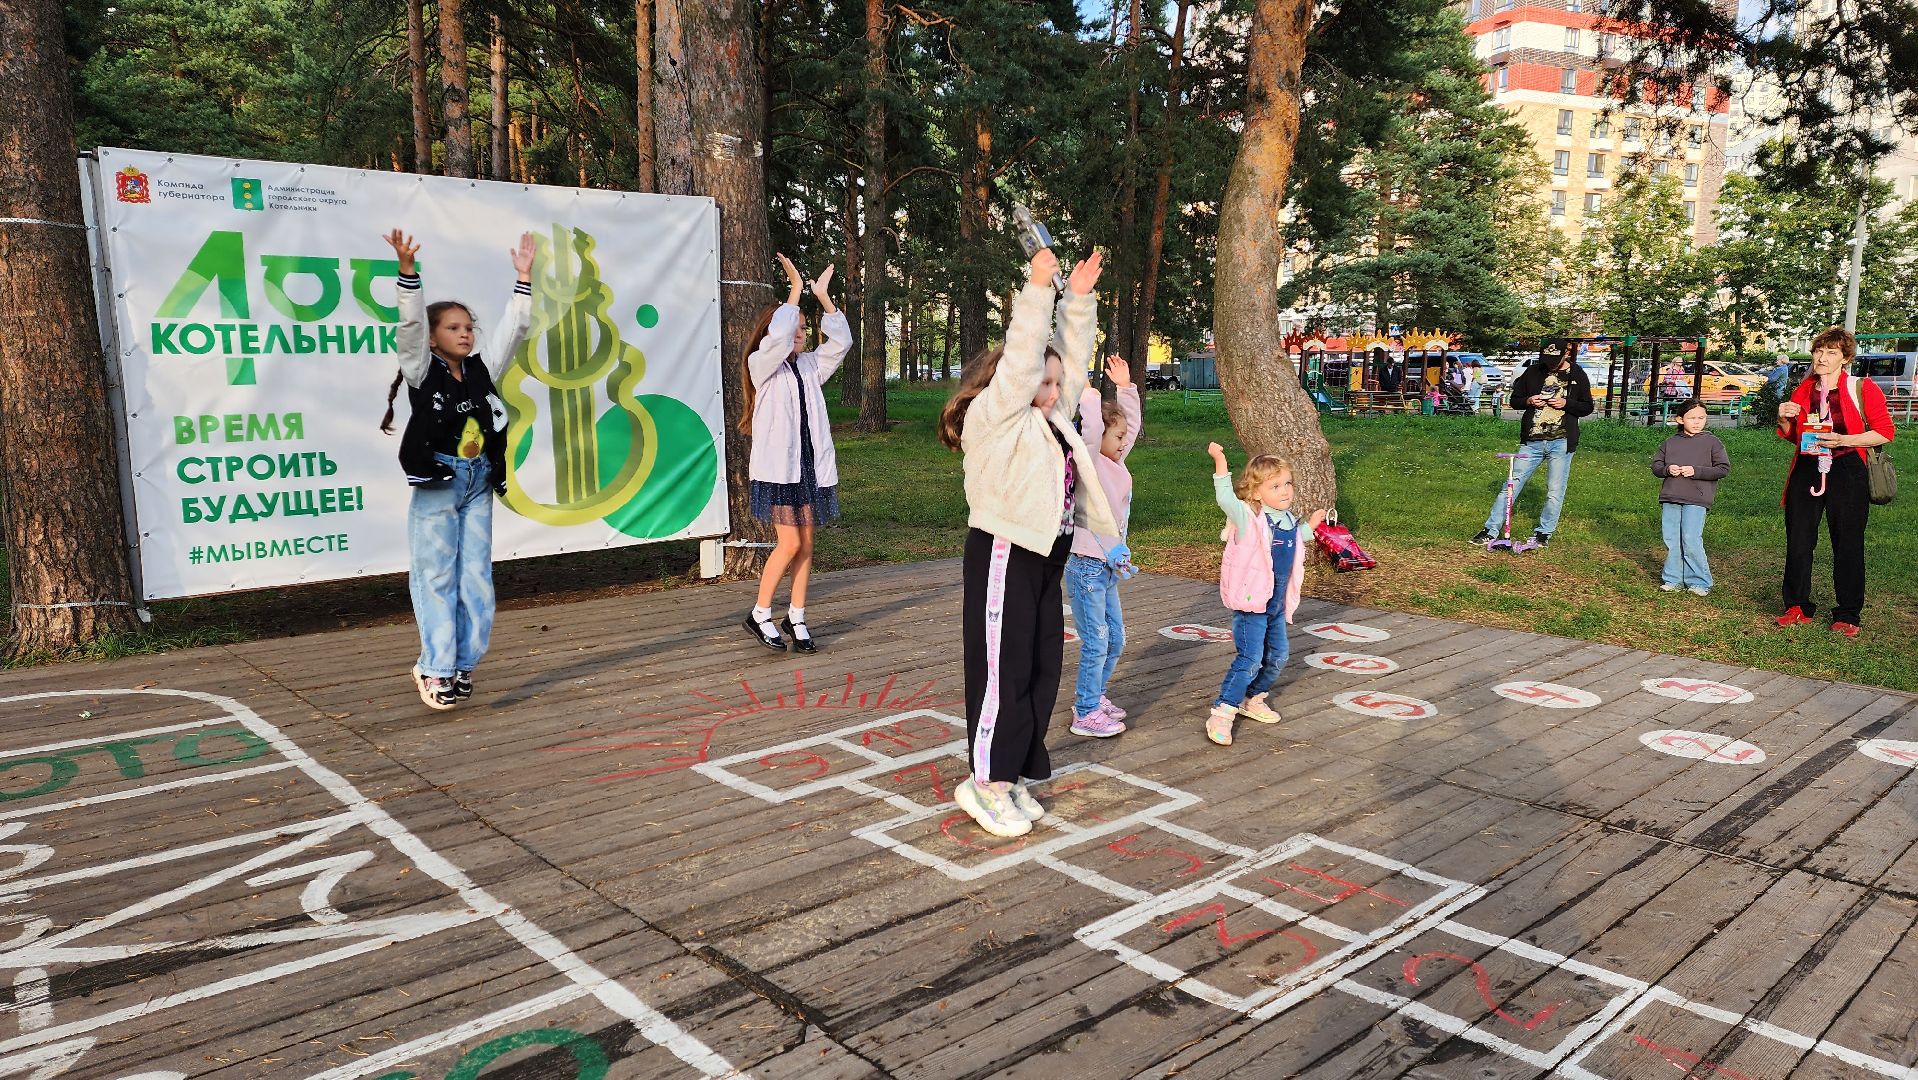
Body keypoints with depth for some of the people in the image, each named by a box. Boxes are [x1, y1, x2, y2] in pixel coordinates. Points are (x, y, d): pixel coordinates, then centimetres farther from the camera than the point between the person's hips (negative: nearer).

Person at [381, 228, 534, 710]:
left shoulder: (480, 369, 9)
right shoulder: (422, 371, -3)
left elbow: (512, 329, 7)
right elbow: (410, 324, -17)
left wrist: (523, 278, 1)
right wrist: (407, 270, -27)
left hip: (479, 482, 5)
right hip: (437, 484, -5)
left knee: (476, 575, 6)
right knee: (436, 576, -1)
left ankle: (462, 662, 14)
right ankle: (435, 668, 5)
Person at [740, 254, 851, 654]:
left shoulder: (809, 366, 14)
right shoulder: (762, 365, -2)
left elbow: (841, 341, 6)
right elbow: (778, 336, -21)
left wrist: (823, 296, -1)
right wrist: (795, 288, -16)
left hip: (809, 464, 6)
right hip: (777, 466, -6)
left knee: (806, 545, 6)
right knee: (789, 544, -11)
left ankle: (796, 619, 16)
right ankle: (759, 615, 5)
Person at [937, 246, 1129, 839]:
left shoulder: (1052, 419, 14)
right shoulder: (994, 416, -10)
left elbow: (1072, 359, 18)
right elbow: (1020, 356, -20)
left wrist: (1079, 299, 12)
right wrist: (1038, 289, -20)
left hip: (1046, 558, 9)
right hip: (1004, 556, -9)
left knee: (1043, 669, 11)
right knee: (1003, 671, -5)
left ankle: (1013, 777, 22)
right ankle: (985, 783, 6)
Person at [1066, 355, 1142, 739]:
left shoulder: (1116, 463, 10)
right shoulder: (1089, 464, -13)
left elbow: (1133, 423, 20)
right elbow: (1091, 429, -31)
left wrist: (1125, 387, 14)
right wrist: (1087, 391, -23)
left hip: (1108, 569, 9)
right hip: (1087, 567, -9)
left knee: (1115, 640, 17)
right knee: (1096, 644, -4)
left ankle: (1094, 697, 33)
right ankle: (1085, 714, 7)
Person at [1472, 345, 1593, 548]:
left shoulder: (1577, 375, 3)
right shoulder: (1533, 372, 5)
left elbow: (1587, 407, 7)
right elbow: (1515, 397, 13)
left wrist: (1566, 404, -11)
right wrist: (1528, 401, -8)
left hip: (1561, 442, -1)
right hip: (1532, 441, 1)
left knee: (1555, 493, 2)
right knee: (1511, 485, 0)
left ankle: (1544, 533, 17)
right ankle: (1490, 530, 4)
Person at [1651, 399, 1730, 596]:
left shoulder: (1712, 442, 3)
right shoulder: (1669, 443, 12)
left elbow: (1723, 468, -1)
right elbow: (1656, 465, 14)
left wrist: (1696, 471, -12)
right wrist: (1667, 469, -8)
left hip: (1696, 500, -4)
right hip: (1670, 498, 4)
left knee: (1691, 541, -8)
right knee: (1671, 541, 6)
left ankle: (1699, 582, 4)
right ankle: (1673, 580, 15)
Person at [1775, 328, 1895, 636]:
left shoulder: (1863, 389, -4)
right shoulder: (1803, 391, 10)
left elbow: (1885, 432, -6)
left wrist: (1843, 440, -19)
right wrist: (1784, 419, -1)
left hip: (1846, 473, -4)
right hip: (1807, 470, 4)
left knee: (1848, 545, 2)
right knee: (1798, 542, 3)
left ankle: (1847, 615, 13)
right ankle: (1798, 607, 16)